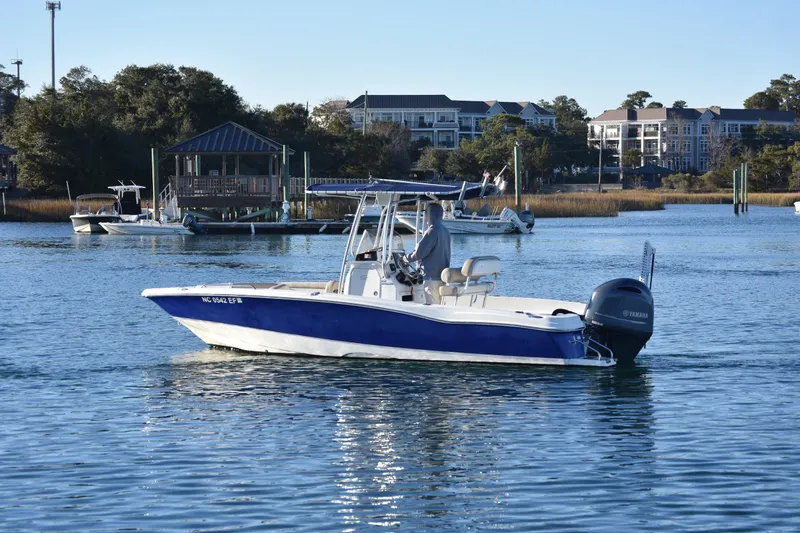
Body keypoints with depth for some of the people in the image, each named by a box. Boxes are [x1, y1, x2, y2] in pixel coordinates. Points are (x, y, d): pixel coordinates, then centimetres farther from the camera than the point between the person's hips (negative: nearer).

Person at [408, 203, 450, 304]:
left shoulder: (432, 232, -16)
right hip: (443, 276, 9)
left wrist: (409, 258, 4)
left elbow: (420, 252, -15)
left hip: (432, 277, -9)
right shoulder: (445, 231, 11)